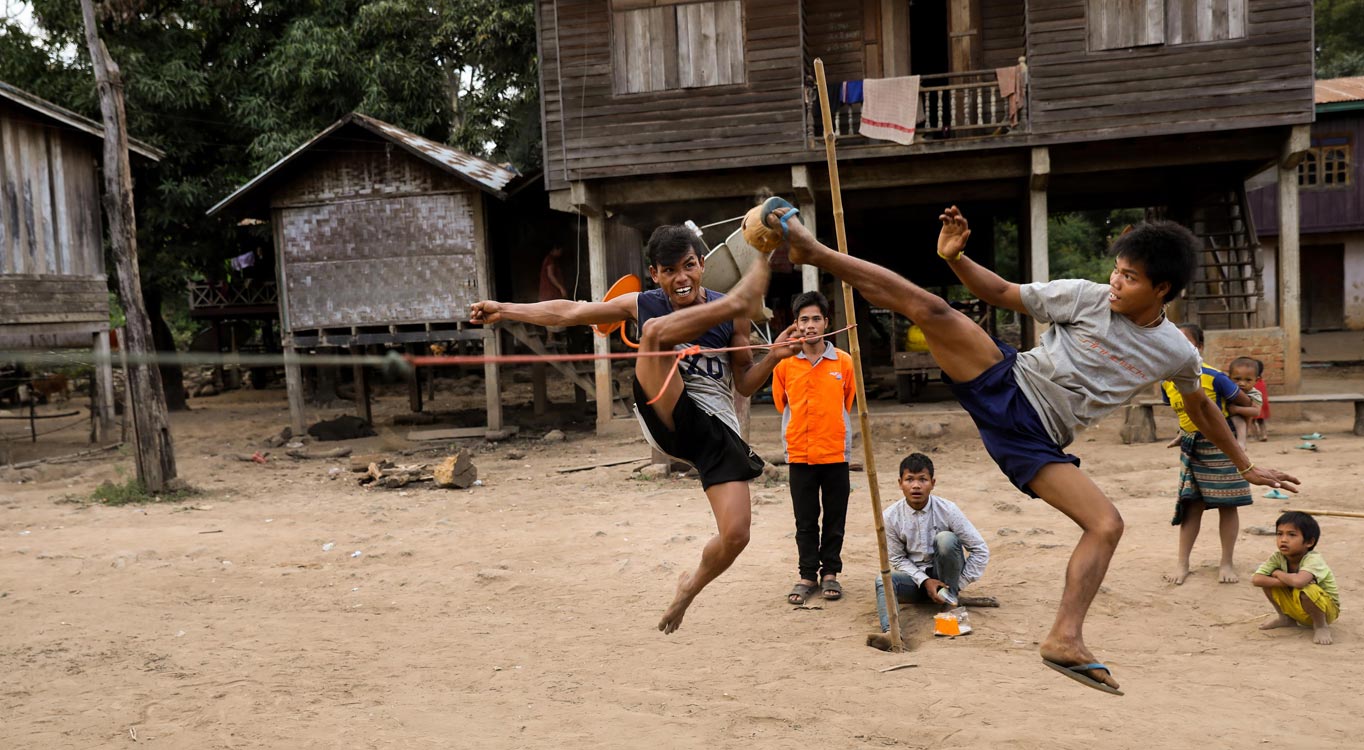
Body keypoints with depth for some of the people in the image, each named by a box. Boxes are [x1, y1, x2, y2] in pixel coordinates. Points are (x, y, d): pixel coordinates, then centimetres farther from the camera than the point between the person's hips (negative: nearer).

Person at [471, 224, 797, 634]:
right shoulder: (643, 305, 7)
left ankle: (690, 586, 23)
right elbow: (569, 312, 10)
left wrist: (772, 358, -9)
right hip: (669, 420, -1)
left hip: (718, 431, 1)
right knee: (655, 330, -23)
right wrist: (504, 310, 9)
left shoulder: (731, 316, 5)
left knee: (735, 536, -10)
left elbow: (744, 383, 11)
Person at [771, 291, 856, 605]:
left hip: (835, 454, 0)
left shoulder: (844, 362, -3)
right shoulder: (784, 364, -2)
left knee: (835, 520, 8)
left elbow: (848, 404, 10)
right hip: (799, 455, 0)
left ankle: (830, 573, 22)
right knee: (805, 522, 8)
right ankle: (807, 576, 18)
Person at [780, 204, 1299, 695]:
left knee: (1107, 525, -13)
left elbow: (1200, 407, 27)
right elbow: (1000, 294, 3)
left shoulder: (1177, 354, 7)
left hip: (1035, 440, 3)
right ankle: (814, 252, -15)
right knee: (930, 309, -23)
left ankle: (1064, 640, -7)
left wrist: (1245, 466, 33)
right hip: (1004, 385, -2)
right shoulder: (1087, 297, -1)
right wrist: (955, 259, -14)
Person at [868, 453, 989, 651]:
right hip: (915, 578, 1)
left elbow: (980, 549, -10)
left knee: (946, 538, -30)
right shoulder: (890, 516, -11)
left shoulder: (947, 510, -15)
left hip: (944, 575, -1)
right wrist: (924, 581, -17)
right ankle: (890, 631, -52)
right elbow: (897, 559, -3)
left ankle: (950, 599, -12)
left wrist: (959, 585, -11)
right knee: (883, 579, -29)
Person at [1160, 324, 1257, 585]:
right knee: (1192, 505, 5)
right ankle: (1182, 563, 8)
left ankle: (1227, 563, 16)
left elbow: (1247, 404, -8)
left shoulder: (1214, 377, -21)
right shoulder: (1167, 383, -5)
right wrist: (1184, 434, 5)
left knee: (1227, 504, 5)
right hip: (1191, 447, 4)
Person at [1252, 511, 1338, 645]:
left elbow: (1298, 582, -50)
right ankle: (1286, 619, 8)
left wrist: (1278, 573, -29)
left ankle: (1321, 626, -9)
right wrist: (1287, 581, -35)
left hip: (1326, 608, -6)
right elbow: (1256, 579, -26)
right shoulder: (1278, 557, -14)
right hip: (1298, 610, 6)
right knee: (1267, 580, -14)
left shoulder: (1314, 559, -30)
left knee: (1305, 589, -37)